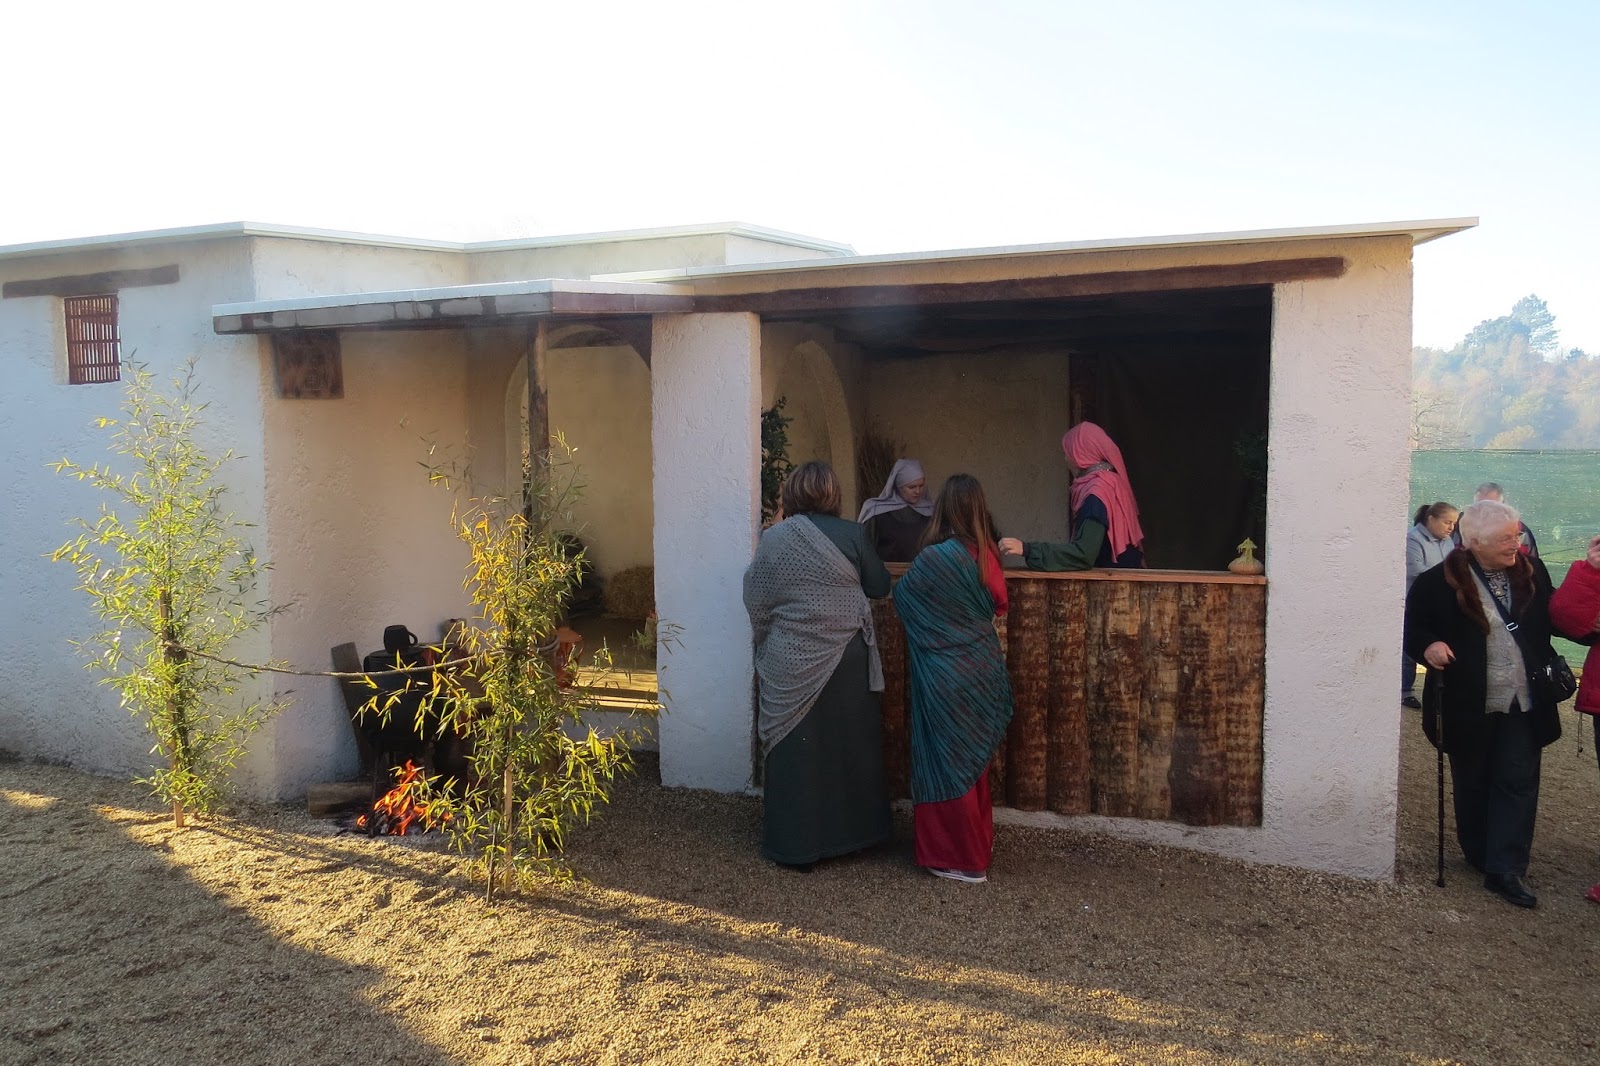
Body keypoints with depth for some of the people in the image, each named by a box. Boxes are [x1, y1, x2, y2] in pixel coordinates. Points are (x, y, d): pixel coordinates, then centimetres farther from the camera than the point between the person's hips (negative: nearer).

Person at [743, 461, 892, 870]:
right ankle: (853, 829, 27)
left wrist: (766, 651, 12)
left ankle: (796, 844, 14)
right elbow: (880, 587, 2)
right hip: (847, 661, 1)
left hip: (791, 666, -1)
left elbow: (756, 602, -2)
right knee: (847, 745, 15)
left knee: (796, 751, 7)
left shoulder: (774, 540, -7)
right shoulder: (851, 534, -7)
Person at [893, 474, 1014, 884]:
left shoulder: (934, 559, -19)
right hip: (982, 669, 6)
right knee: (972, 762, 19)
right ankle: (978, 847, 31)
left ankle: (962, 860, 14)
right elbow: (999, 604, 9)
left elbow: (902, 596, -3)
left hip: (944, 676, -6)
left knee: (947, 763, 6)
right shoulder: (987, 554, -3)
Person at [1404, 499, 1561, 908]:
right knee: (1472, 784, 12)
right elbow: (1412, 628, -6)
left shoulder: (1531, 572, 1)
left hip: (1522, 704, 3)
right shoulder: (1440, 581, -12)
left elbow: (1552, 620, 10)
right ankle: (1480, 855, 30)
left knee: (1517, 783, 0)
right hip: (1468, 705, -3)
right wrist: (1427, 646, -25)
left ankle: (1505, 870, 5)